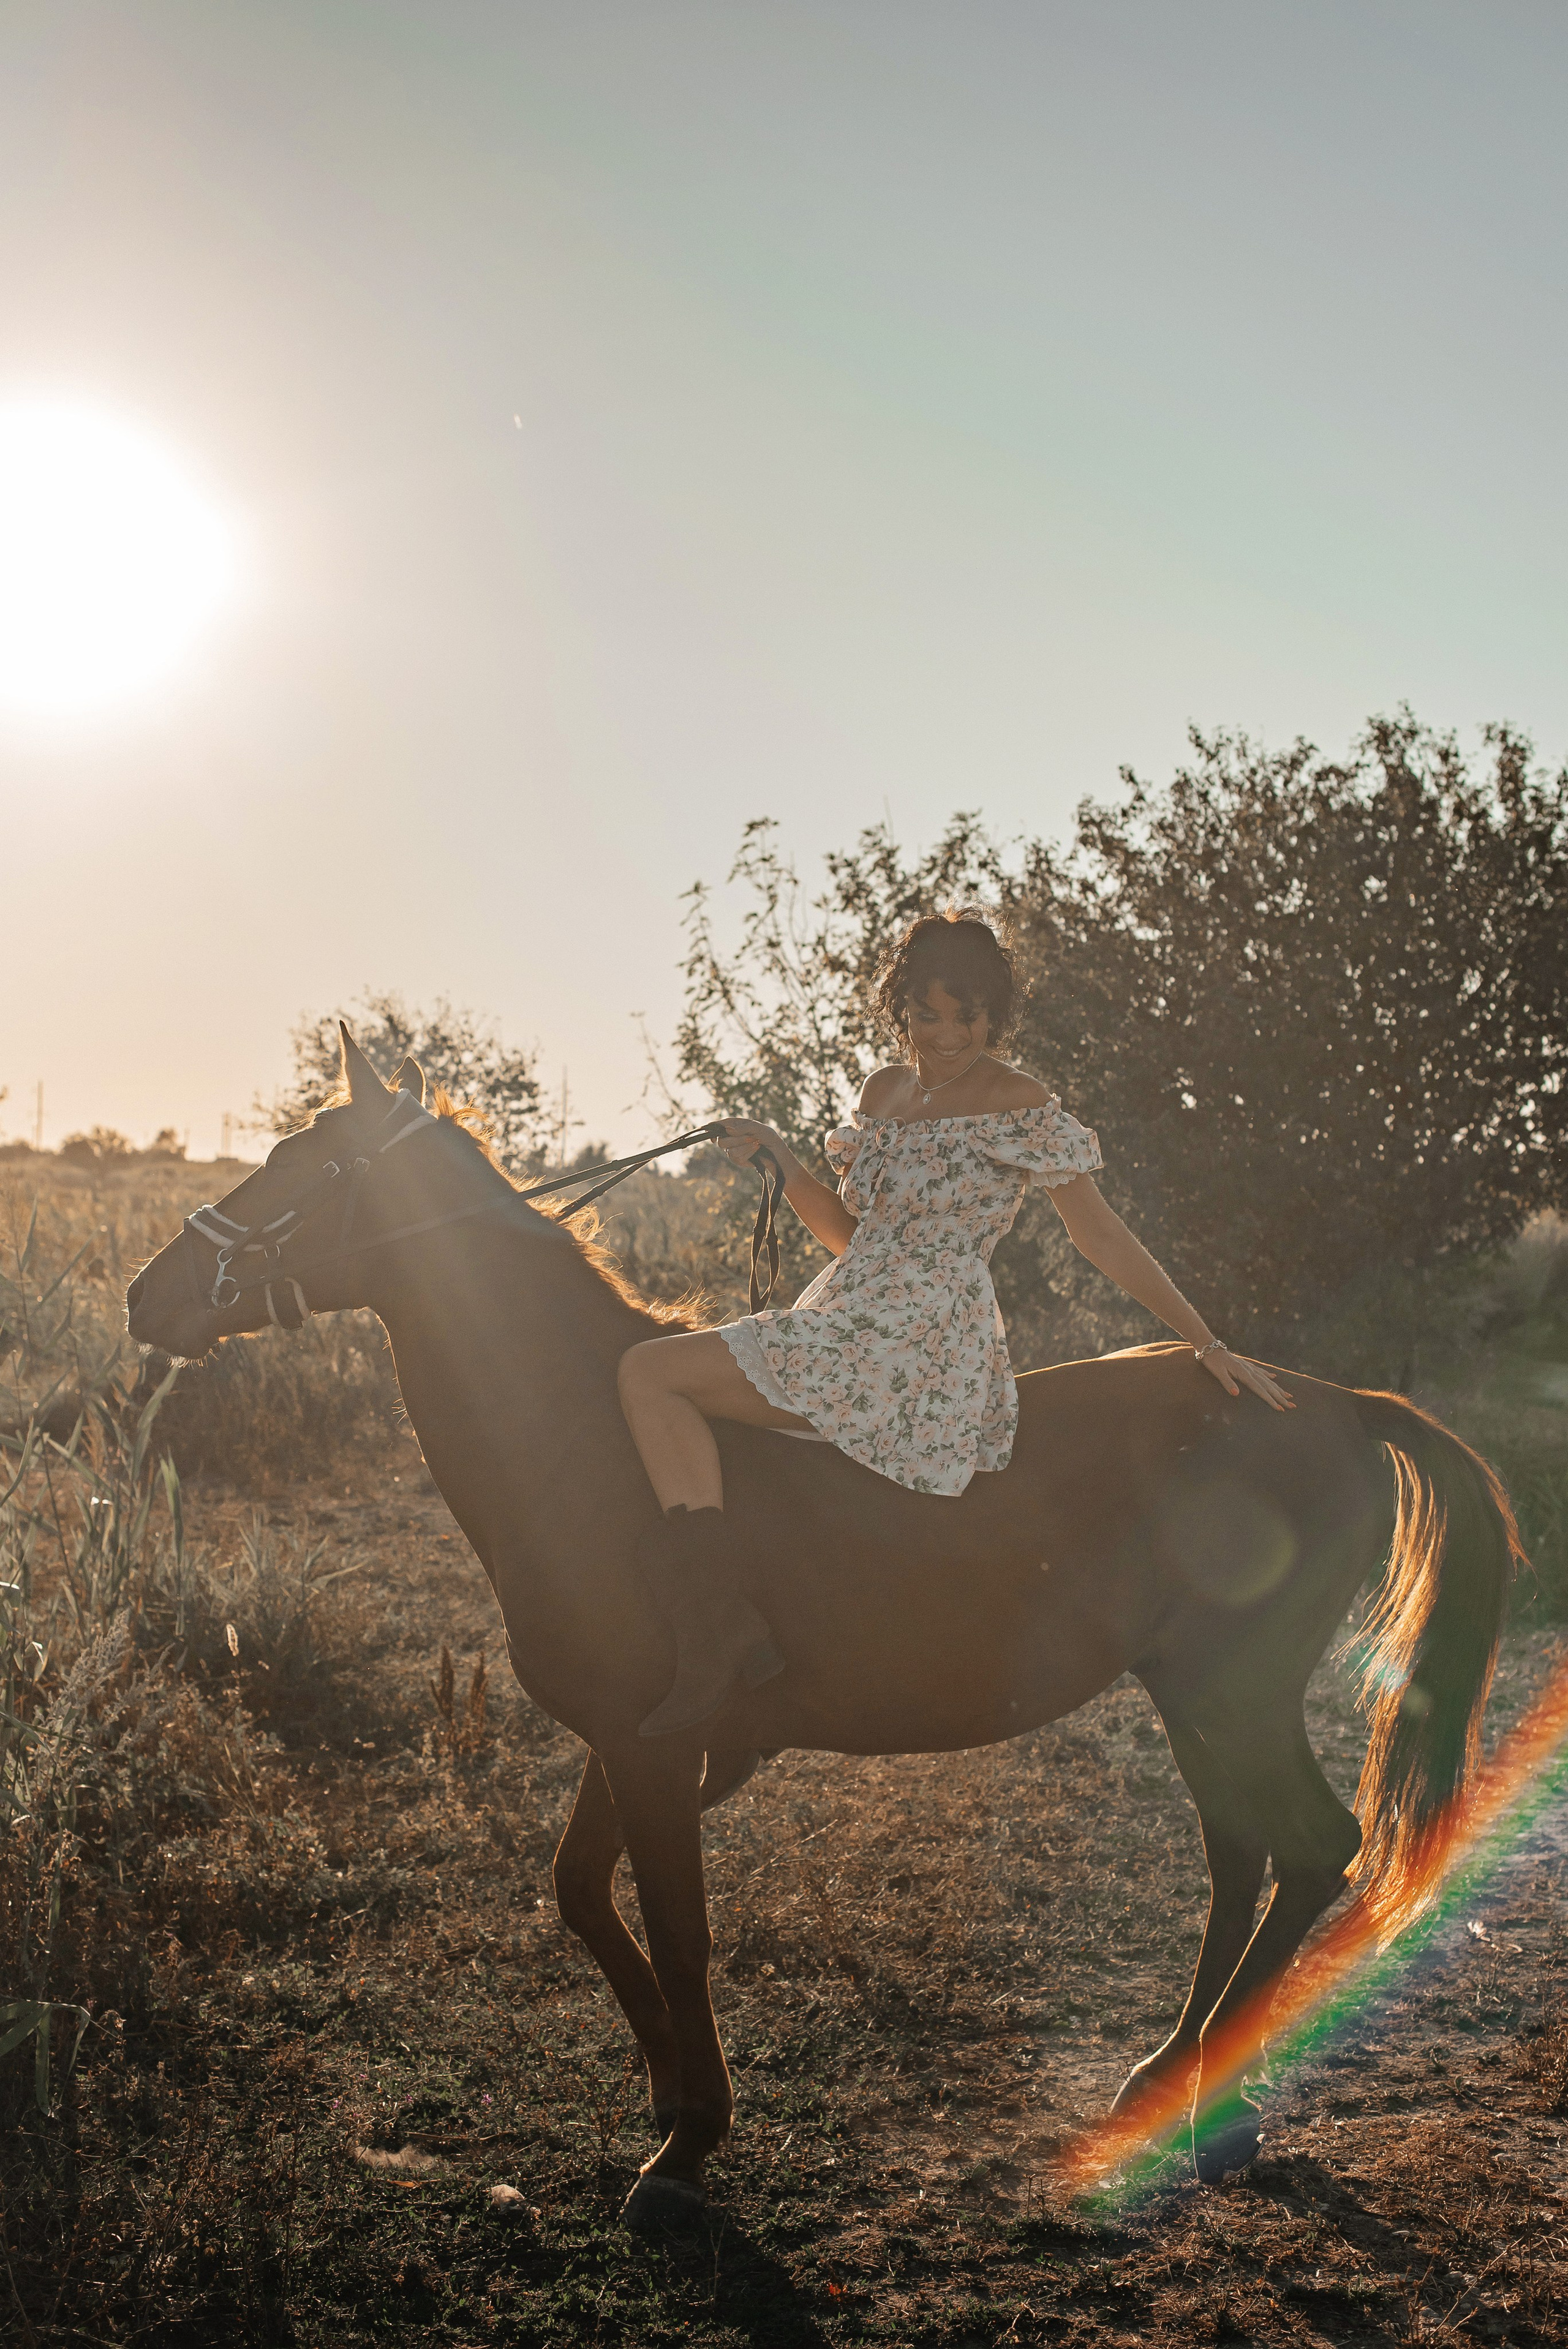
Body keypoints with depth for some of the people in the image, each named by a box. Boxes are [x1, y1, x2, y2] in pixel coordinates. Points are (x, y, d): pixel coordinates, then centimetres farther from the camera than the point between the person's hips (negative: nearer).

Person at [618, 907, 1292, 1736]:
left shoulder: (1019, 1107, -7)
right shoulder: (886, 1090, 16)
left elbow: (1099, 1233, -2)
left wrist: (1206, 1344, -1)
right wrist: (779, 1159, 4)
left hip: (920, 1350, -9)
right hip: (850, 1323, 9)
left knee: (649, 1371, -16)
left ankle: (721, 1630, -23)